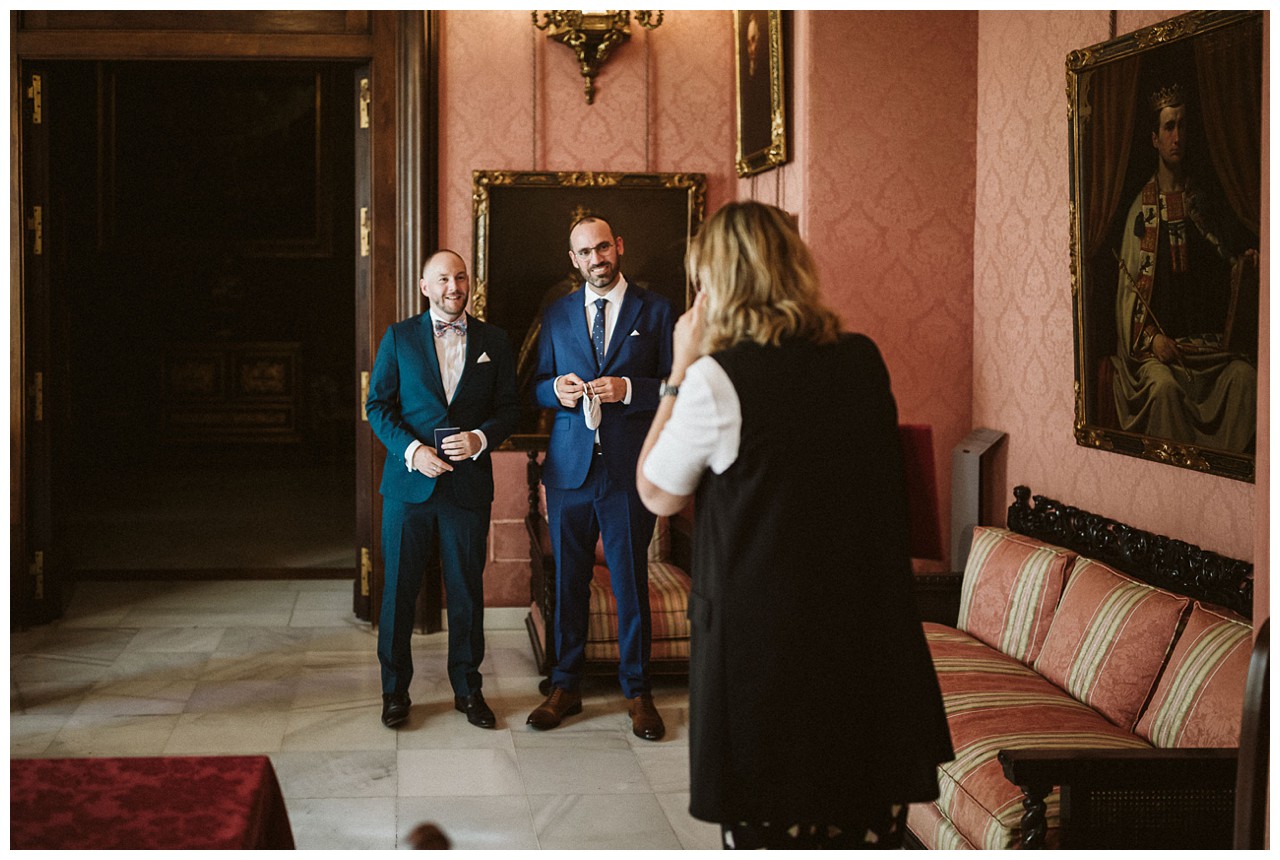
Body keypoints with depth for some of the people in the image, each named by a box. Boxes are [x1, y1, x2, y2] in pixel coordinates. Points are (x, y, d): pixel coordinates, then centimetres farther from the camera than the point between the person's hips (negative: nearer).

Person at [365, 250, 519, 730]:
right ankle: (395, 690, 16)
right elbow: (378, 405, 2)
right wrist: (412, 450, -12)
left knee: (467, 591, 7)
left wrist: (481, 438, -12)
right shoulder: (399, 338, 4)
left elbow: (509, 407, 8)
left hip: (469, 483, 1)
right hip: (409, 483, -1)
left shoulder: (493, 342, 8)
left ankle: (467, 689, 19)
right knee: (399, 590, 4)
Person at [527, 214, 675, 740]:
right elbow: (538, 387, 15)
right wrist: (555, 389, -8)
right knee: (568, 583, 8)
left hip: (629, 470, -2)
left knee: (631, 583, 3)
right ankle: (565, 687, 20)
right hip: (569, 469, 3)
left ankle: (638, 691, 16)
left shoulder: (654, 311, 2)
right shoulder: (556, 315, 11)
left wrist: (627, 390, -17)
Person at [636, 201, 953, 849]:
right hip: (875, 648, 5)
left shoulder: (716, 380, -13)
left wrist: (681, 373, 6)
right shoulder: (864, 361, 3)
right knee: (866, 835, 12)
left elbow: (657, 494, 2)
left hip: (764, 655, -5)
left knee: (772, 835, 6)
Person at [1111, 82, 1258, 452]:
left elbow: (1225, 265, 17)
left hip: (1207, 340, 3)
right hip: (1157, 344, -3)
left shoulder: (1200, 200, 13)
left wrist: (1246, 263, -7)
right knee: (1163, 385, -34)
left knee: (1245, 376, -25)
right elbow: (1128, 289, 0)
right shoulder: (1142, 208, 3)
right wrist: (1152, 339, -13)